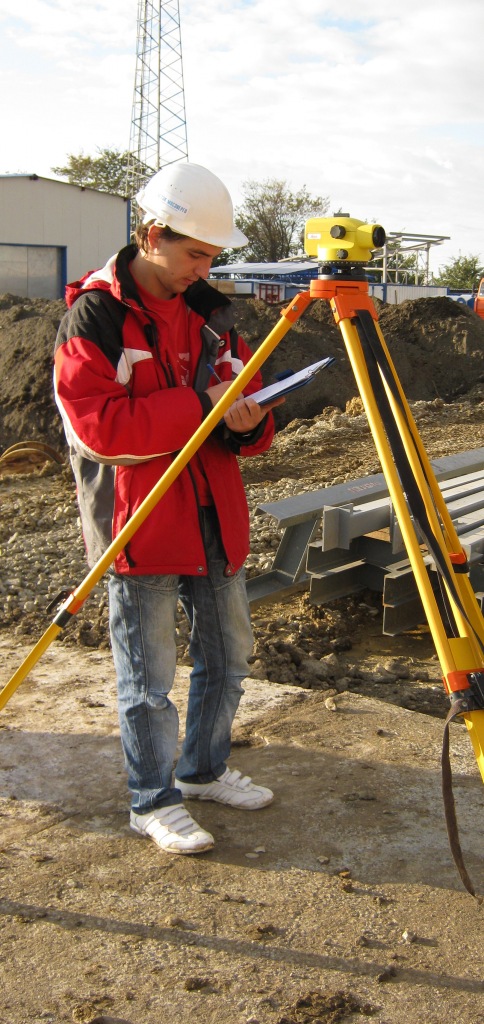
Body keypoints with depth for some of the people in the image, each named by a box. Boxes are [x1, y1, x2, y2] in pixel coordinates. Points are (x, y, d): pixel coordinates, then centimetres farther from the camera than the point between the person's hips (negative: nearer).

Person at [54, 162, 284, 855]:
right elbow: (97, 426, -21)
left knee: (228, 652, 17)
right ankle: (153, 802, 21)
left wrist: (248, 421, -10)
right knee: (149, 675, 3)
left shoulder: (210, 309, 9)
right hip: (138, 521, -7)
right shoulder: (94, 316, -11)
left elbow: (241, 392, 15)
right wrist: (200, 406, -22)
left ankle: (205, 770, 37)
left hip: (214, 514, 7)